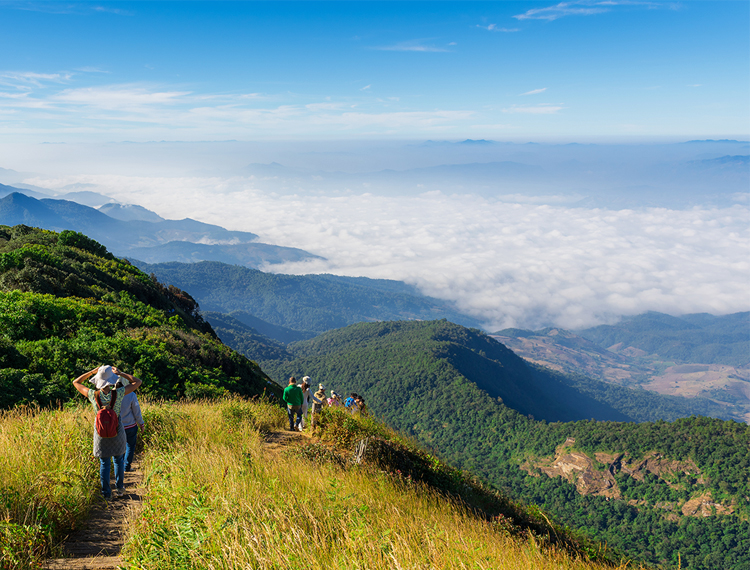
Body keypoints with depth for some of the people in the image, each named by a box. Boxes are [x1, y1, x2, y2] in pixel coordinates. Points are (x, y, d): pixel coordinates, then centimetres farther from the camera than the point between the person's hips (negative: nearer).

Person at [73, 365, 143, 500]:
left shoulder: (93, 395, -19)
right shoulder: (118, 394, -22)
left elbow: (76, 382, -1)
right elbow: (138, 382, -8)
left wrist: (92, 371, -3)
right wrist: (120, 373, -7)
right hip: (117, 433, 0)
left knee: (104, 463, 15)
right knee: (118, 460, 21)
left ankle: (106, 493, 20)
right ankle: (119, 488, 32)